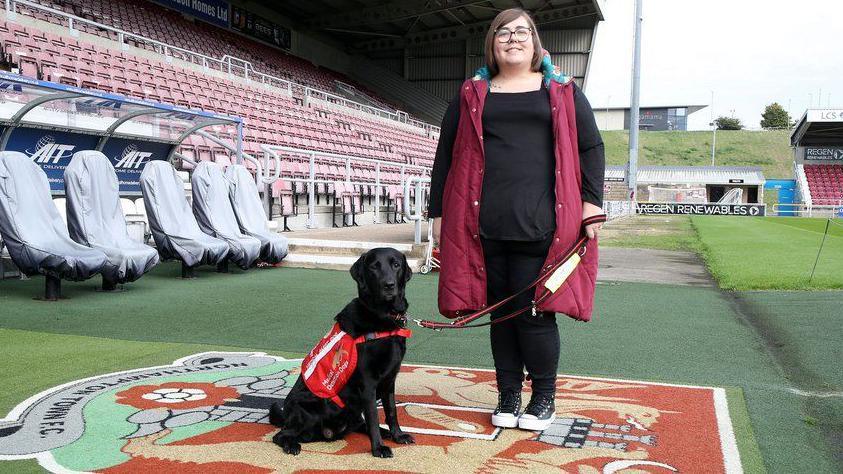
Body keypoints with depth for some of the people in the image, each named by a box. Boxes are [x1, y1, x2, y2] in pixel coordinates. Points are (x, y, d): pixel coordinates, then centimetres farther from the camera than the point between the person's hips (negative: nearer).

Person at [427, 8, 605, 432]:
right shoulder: (471, 95, 15)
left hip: (539, 224, -2)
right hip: (484, 225, 2)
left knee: (534, 311, -1)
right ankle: (508, 396, 22)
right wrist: (438, 212, 10)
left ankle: (544, 398, 18)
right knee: (501, 312, 8)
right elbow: (446, 155, 15)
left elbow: (591, 146, 9)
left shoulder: (562, 91, 12)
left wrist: (592, 200, -3)